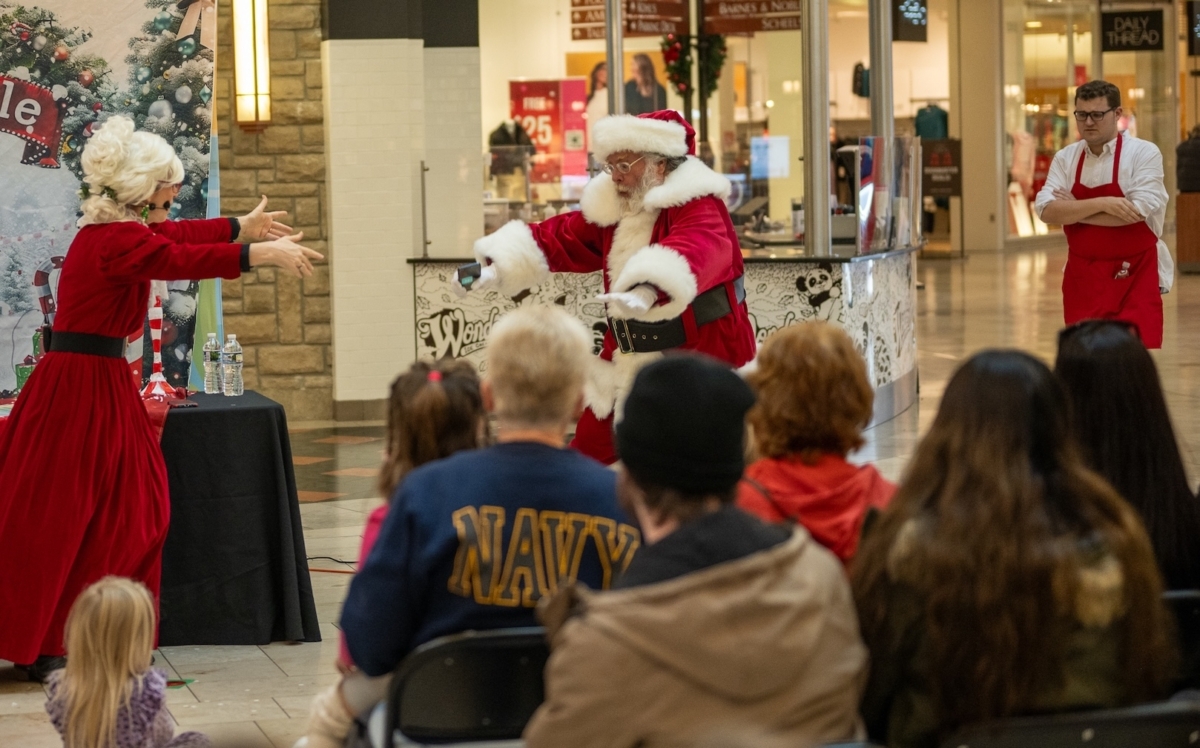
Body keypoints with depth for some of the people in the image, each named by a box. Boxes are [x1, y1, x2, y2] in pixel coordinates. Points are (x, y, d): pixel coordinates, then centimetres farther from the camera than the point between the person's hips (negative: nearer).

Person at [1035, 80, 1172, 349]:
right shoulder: (1065, 158, 5)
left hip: (1135, 276, -4)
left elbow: (1138, 212, -20)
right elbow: (1047, 210, -9)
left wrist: (1076, 211, -11)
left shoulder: (1144, 153, -8)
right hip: (1083, 276, 4)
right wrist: (1101, 204, -23)